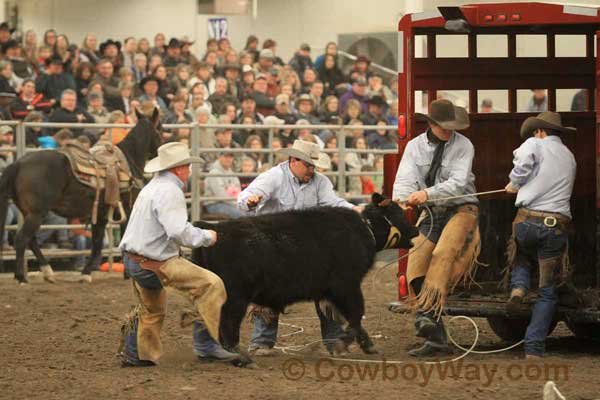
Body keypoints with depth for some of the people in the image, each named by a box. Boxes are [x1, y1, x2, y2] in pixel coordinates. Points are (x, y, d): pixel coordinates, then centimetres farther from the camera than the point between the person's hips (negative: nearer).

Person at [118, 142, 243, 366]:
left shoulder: (152, 187, 15)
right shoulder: (169, 191, -17)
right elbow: (179, 231, -27)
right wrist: (205, 237, -12)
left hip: (133, 260, 10)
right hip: (155, 264, -10)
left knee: (152, 308, 30)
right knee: (210, 285, -12)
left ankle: (136, 354, 40)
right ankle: (207, 344, -12)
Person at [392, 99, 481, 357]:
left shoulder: (463, 146, -8)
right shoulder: (415, 147, 3)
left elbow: (458, 183, -21)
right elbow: (404, 179, -10)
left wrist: (427, 194, -36)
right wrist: (402, 200, -33)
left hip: (461, 209, -5)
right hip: (431, 213, 5)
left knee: (443, 253, -32)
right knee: (416, 272, -7)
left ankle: (429, 313, -43)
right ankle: (436, 339, -6)